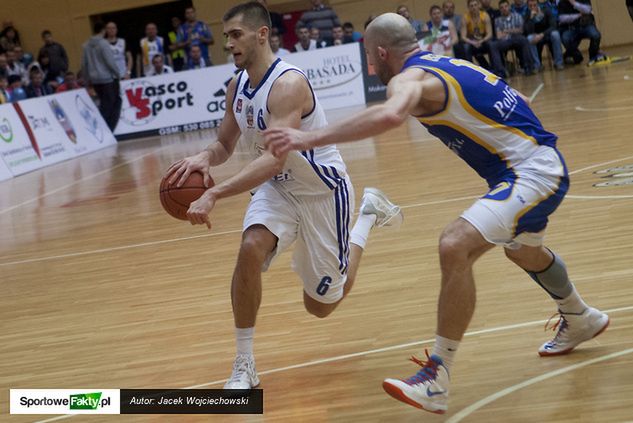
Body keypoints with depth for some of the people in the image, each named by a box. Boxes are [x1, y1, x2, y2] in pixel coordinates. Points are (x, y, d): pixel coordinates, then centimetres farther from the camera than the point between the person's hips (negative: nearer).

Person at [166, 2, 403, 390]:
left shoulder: (288, 83, -30)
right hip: (278, 187, 6)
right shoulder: (237, 86, -4)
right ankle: (245, 366, -15)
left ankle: (369, 213, 30)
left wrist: (215, 194, -48)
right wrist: (204, 159, -18)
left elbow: (275, 158, -40)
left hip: (323, 191, -6)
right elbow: (225, 146, 8)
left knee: (321, 305, 7)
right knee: (251, 249, -27)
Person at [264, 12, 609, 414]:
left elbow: (390, 115, -39)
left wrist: (309, 138, -40)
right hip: (540, 162, 11)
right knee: (524, 250, 36)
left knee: (456, 245, -25)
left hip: (532, 171, -11)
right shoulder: (447, 65, 14)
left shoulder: (409, 78, -14)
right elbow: (518, 103, 21)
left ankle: (436, 381, -25)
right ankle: (581, 320, 64)